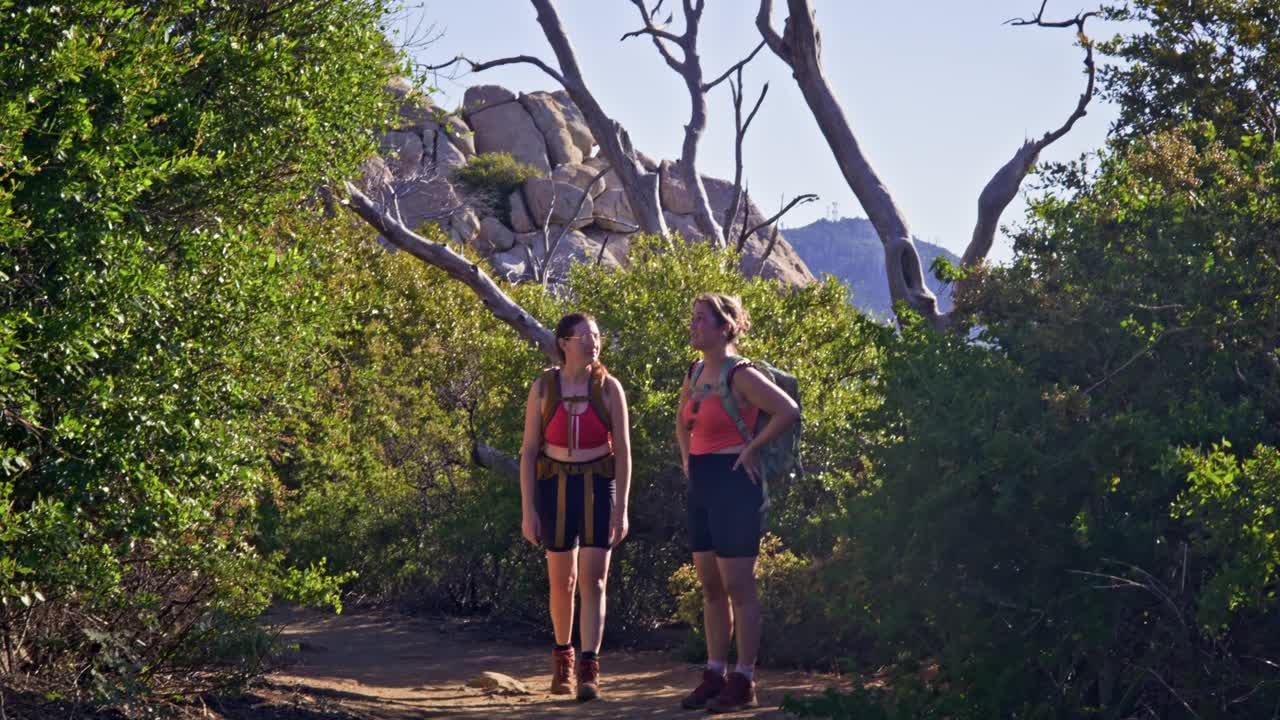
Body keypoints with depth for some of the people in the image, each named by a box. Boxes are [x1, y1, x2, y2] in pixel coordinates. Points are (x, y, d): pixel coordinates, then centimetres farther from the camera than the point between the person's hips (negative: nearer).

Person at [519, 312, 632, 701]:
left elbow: (623, 451, -4)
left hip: (599, 487, -1)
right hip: (556, 488, 1)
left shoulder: (609, 387, -5)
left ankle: (589, 672, -12)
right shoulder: (542, 387, -5)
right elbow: (529, 451, -3)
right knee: (562, 581, 9)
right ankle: (562, 655, 32)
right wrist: (528, 510, -8)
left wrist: (622, 508, -9)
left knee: (593, 581, -10)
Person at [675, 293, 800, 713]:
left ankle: (744, 682, 2)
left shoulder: (739, 375, -14)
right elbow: (683, 420, 30)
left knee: (738, 587, -4)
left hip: (733, 483, -9)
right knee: (710, 587, 11)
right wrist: (687, 458, 16)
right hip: (701, 484, 9)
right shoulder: (695, 373, 11)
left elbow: (788, 411, -23)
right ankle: (714, 675, 18)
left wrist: (751, 449, -16)